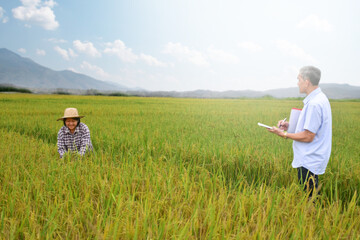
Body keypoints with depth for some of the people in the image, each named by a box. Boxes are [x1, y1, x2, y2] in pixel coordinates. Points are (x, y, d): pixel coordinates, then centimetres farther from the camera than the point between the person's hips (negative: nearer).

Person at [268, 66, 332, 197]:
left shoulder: (314, 104, -23)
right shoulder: (320, 98, 10)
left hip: (309, 162, -10)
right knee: (308, 197, 18)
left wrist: (284, 134, -13)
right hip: (310, 159, 10)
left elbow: (308, 136, -23)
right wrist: (290, 125, 9)